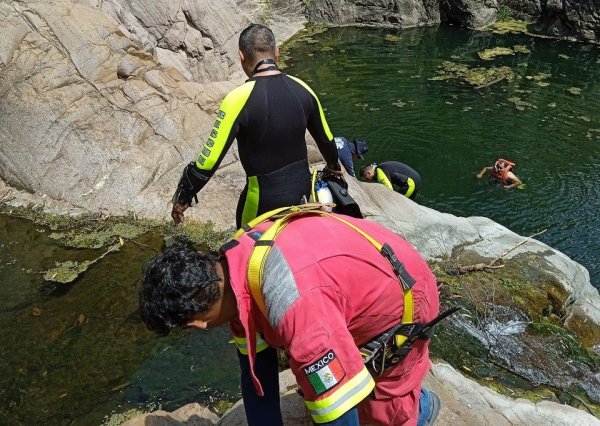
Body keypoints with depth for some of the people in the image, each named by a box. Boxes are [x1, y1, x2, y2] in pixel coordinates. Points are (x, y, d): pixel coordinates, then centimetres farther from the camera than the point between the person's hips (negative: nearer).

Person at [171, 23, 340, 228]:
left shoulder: (239, 98, -22)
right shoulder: (302, 88, -6)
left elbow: (209, 160, -20)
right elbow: (326, 139, 8)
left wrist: (182, 199, -6)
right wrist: (333, 165, 30)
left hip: (264, 199, -5)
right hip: (303, 190, 5)